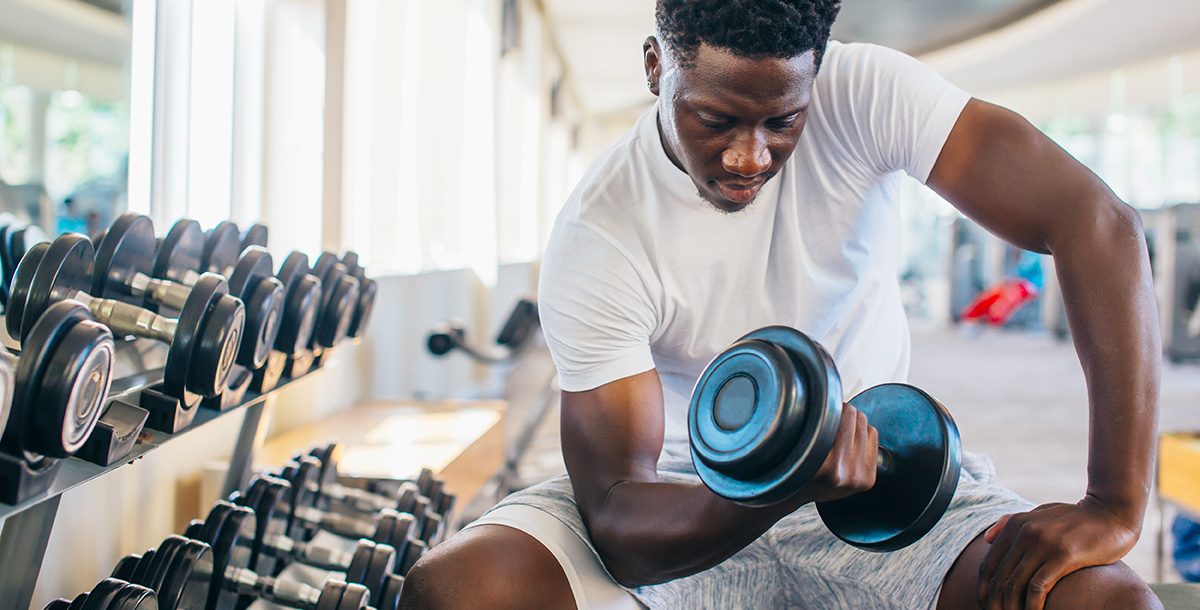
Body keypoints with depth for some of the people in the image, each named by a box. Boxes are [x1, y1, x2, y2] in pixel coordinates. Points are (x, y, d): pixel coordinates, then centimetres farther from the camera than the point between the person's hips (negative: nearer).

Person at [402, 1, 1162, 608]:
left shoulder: (865, 96, -17)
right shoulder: (595, 240, -19)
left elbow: (1097, 223, -24)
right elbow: (618, 523, -23)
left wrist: (1115, 507, -29)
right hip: (694, 505, 0)